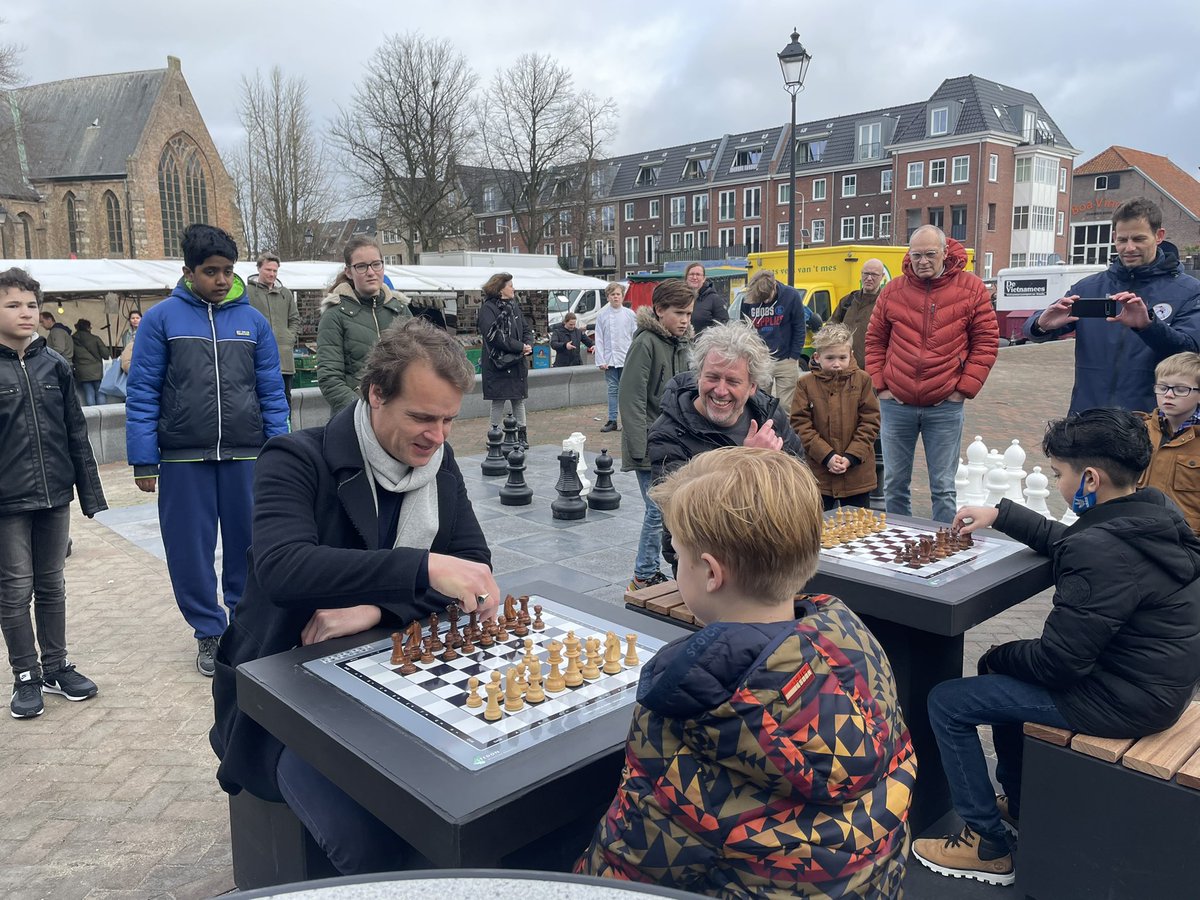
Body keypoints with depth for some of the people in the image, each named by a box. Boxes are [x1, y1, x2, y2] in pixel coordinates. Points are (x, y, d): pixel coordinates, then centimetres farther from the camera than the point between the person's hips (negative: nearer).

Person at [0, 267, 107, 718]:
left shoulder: (54, 365, 5)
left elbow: (76, 432, 8)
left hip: (54, 495, 3)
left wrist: (90, 492, 7)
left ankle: (56, 665, 26)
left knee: (51, 585, 14)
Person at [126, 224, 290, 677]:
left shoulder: (253, 320, 5)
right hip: (183, 458, -1)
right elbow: (141, 394, -1)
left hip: (245, 456, 1)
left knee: (248, 545, 9)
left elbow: (272, 393, 7)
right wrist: (144, 461, -5)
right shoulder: (161, 318, -1)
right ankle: (209, 631, 22)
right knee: (191, 550, 7)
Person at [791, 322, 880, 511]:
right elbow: (800, 424, -6)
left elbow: (870, 421, -2)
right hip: (818, 473, 0)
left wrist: (851, 456, -11)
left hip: (857, 473, 1)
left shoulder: (862, 380, -1)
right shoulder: (806, 384, -3)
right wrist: (826, 455, -14)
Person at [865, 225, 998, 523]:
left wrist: (964, 389, -5)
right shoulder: (894, 291, 4)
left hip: (945, 407, -2)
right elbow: (875, 341, 11)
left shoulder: (971, 289, 0)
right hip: (895, 405, 2)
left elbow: (986, 342, 1)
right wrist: (881, 385, 2)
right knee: (894, 484, 11)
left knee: (943, 488, 5)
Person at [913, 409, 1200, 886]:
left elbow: (1057, 661, -24)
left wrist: (1000, 657, -6)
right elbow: (1067, 541, 17)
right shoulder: (1154, 511, -1)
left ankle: (988, 847, 11)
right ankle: (1018, 801, 39)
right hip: (1159, 678, 10)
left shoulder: (1103, 551, -31)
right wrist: (1001, 515, 13)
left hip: (1121, 700, -10)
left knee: (946, 703, -3)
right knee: (1003, 666, 27)